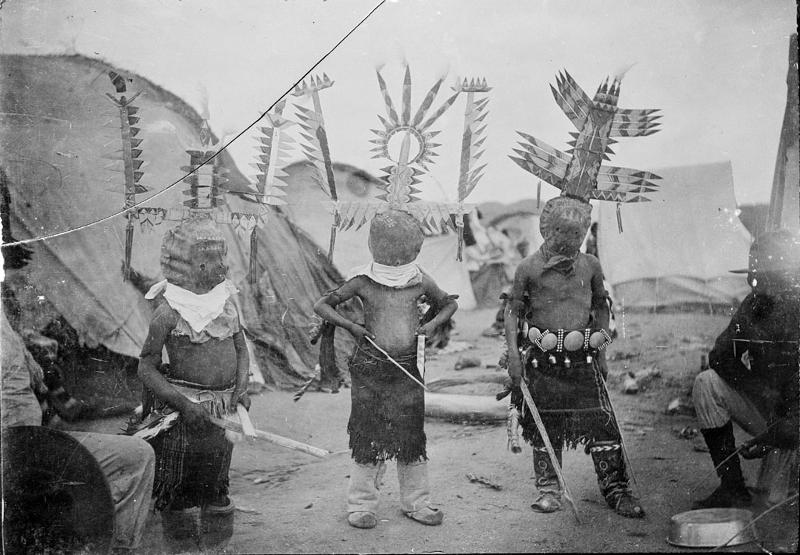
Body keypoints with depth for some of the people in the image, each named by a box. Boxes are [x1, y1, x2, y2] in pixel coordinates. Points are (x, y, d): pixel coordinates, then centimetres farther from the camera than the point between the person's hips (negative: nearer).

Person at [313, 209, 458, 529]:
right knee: (369, 435, 3)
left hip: (408, 367, 2)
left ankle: (416, 503, 23)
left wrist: (432, 324, 1)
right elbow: (322, 306, 2)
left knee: (412, 435, 8)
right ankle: (361, 505, 17)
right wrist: (351, 326, -10)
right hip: (370, 367, -2)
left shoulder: (420, 281, 2)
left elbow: (449, 303, 19)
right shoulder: (362, 282, -5)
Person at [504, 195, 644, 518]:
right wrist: (513, 354, -4)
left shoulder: (590, 265, 5)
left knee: (602, 423, -1)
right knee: (544, 425, 7)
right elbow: (513, 311, 3)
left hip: (583, 358, 2)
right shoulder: (529, 268, -2)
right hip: (542, 359, -1)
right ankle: (548, 489, 22)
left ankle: (615, 490, 12)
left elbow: (601, 307, 16)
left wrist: (600, 352, 11)